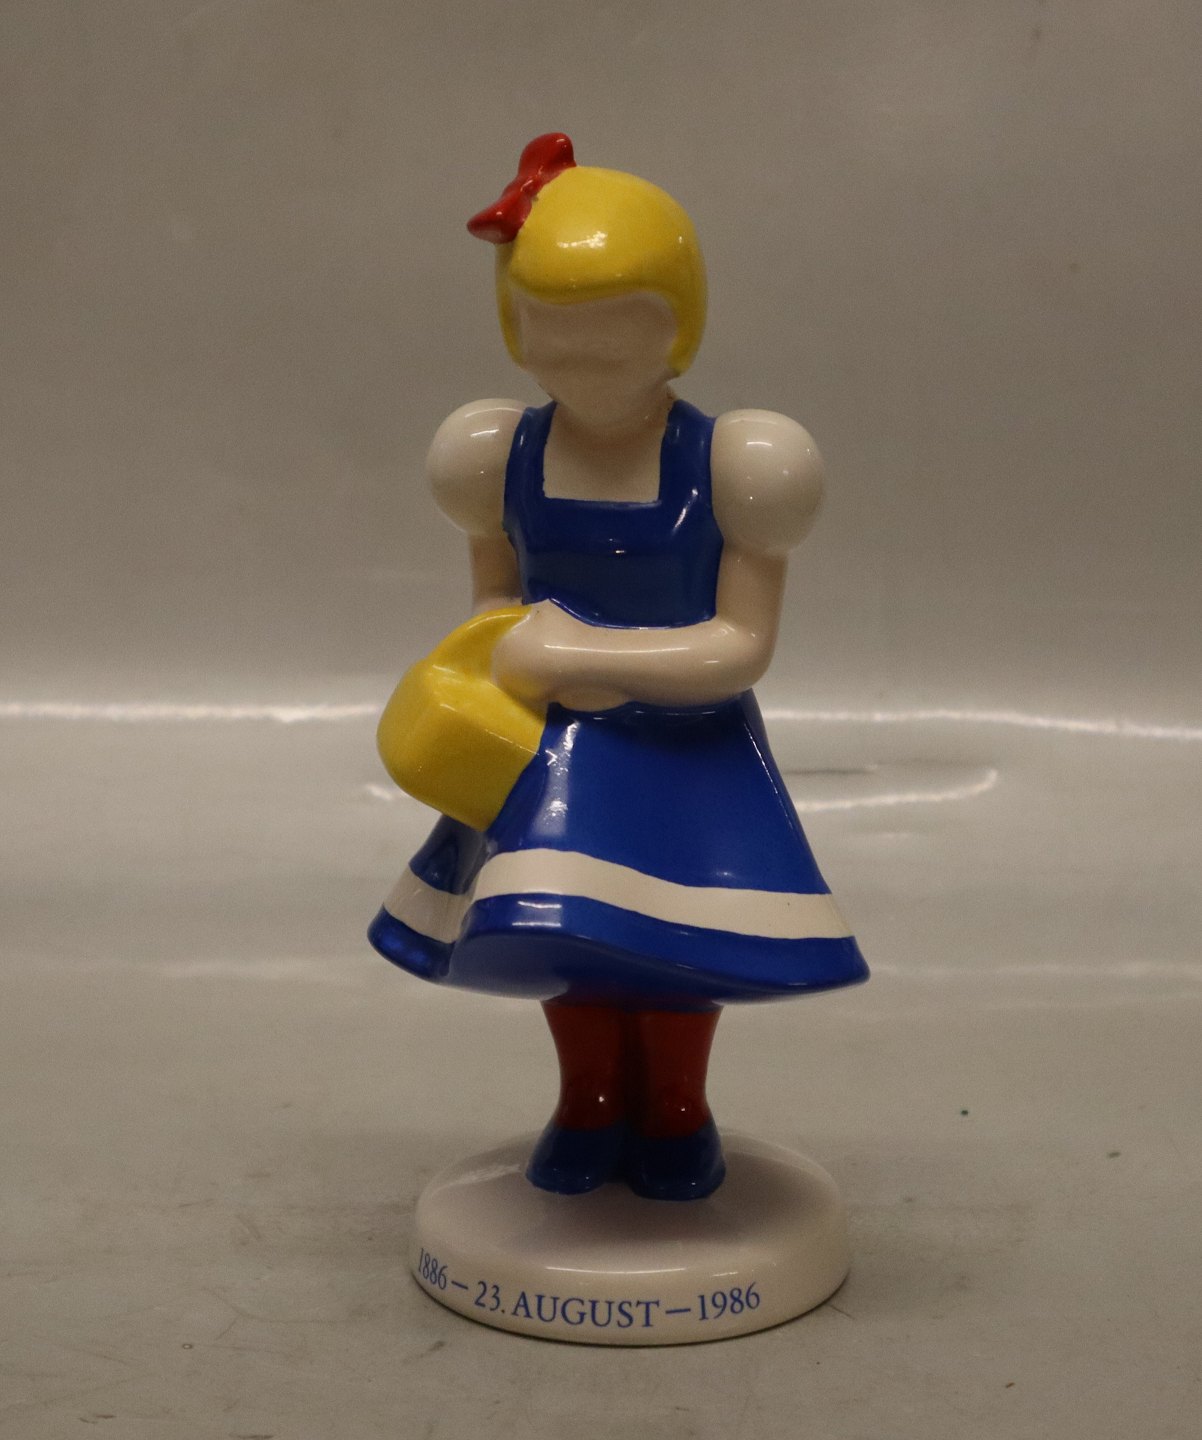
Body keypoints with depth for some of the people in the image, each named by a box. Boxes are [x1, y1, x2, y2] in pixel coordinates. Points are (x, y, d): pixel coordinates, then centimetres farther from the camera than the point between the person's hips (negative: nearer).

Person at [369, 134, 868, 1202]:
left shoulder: (725, 465, -17)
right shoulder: (504, 456, -6)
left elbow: (744, 644, -17)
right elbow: (495, 598, 5)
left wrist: (578, 655, -26)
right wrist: (555, 664, -20)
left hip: (687, 753, -3)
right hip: (556, 750, 3)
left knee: (673, 944, 8)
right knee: (561, 925, 12)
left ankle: (674, 1110, 33)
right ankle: (589, 1102, 36)